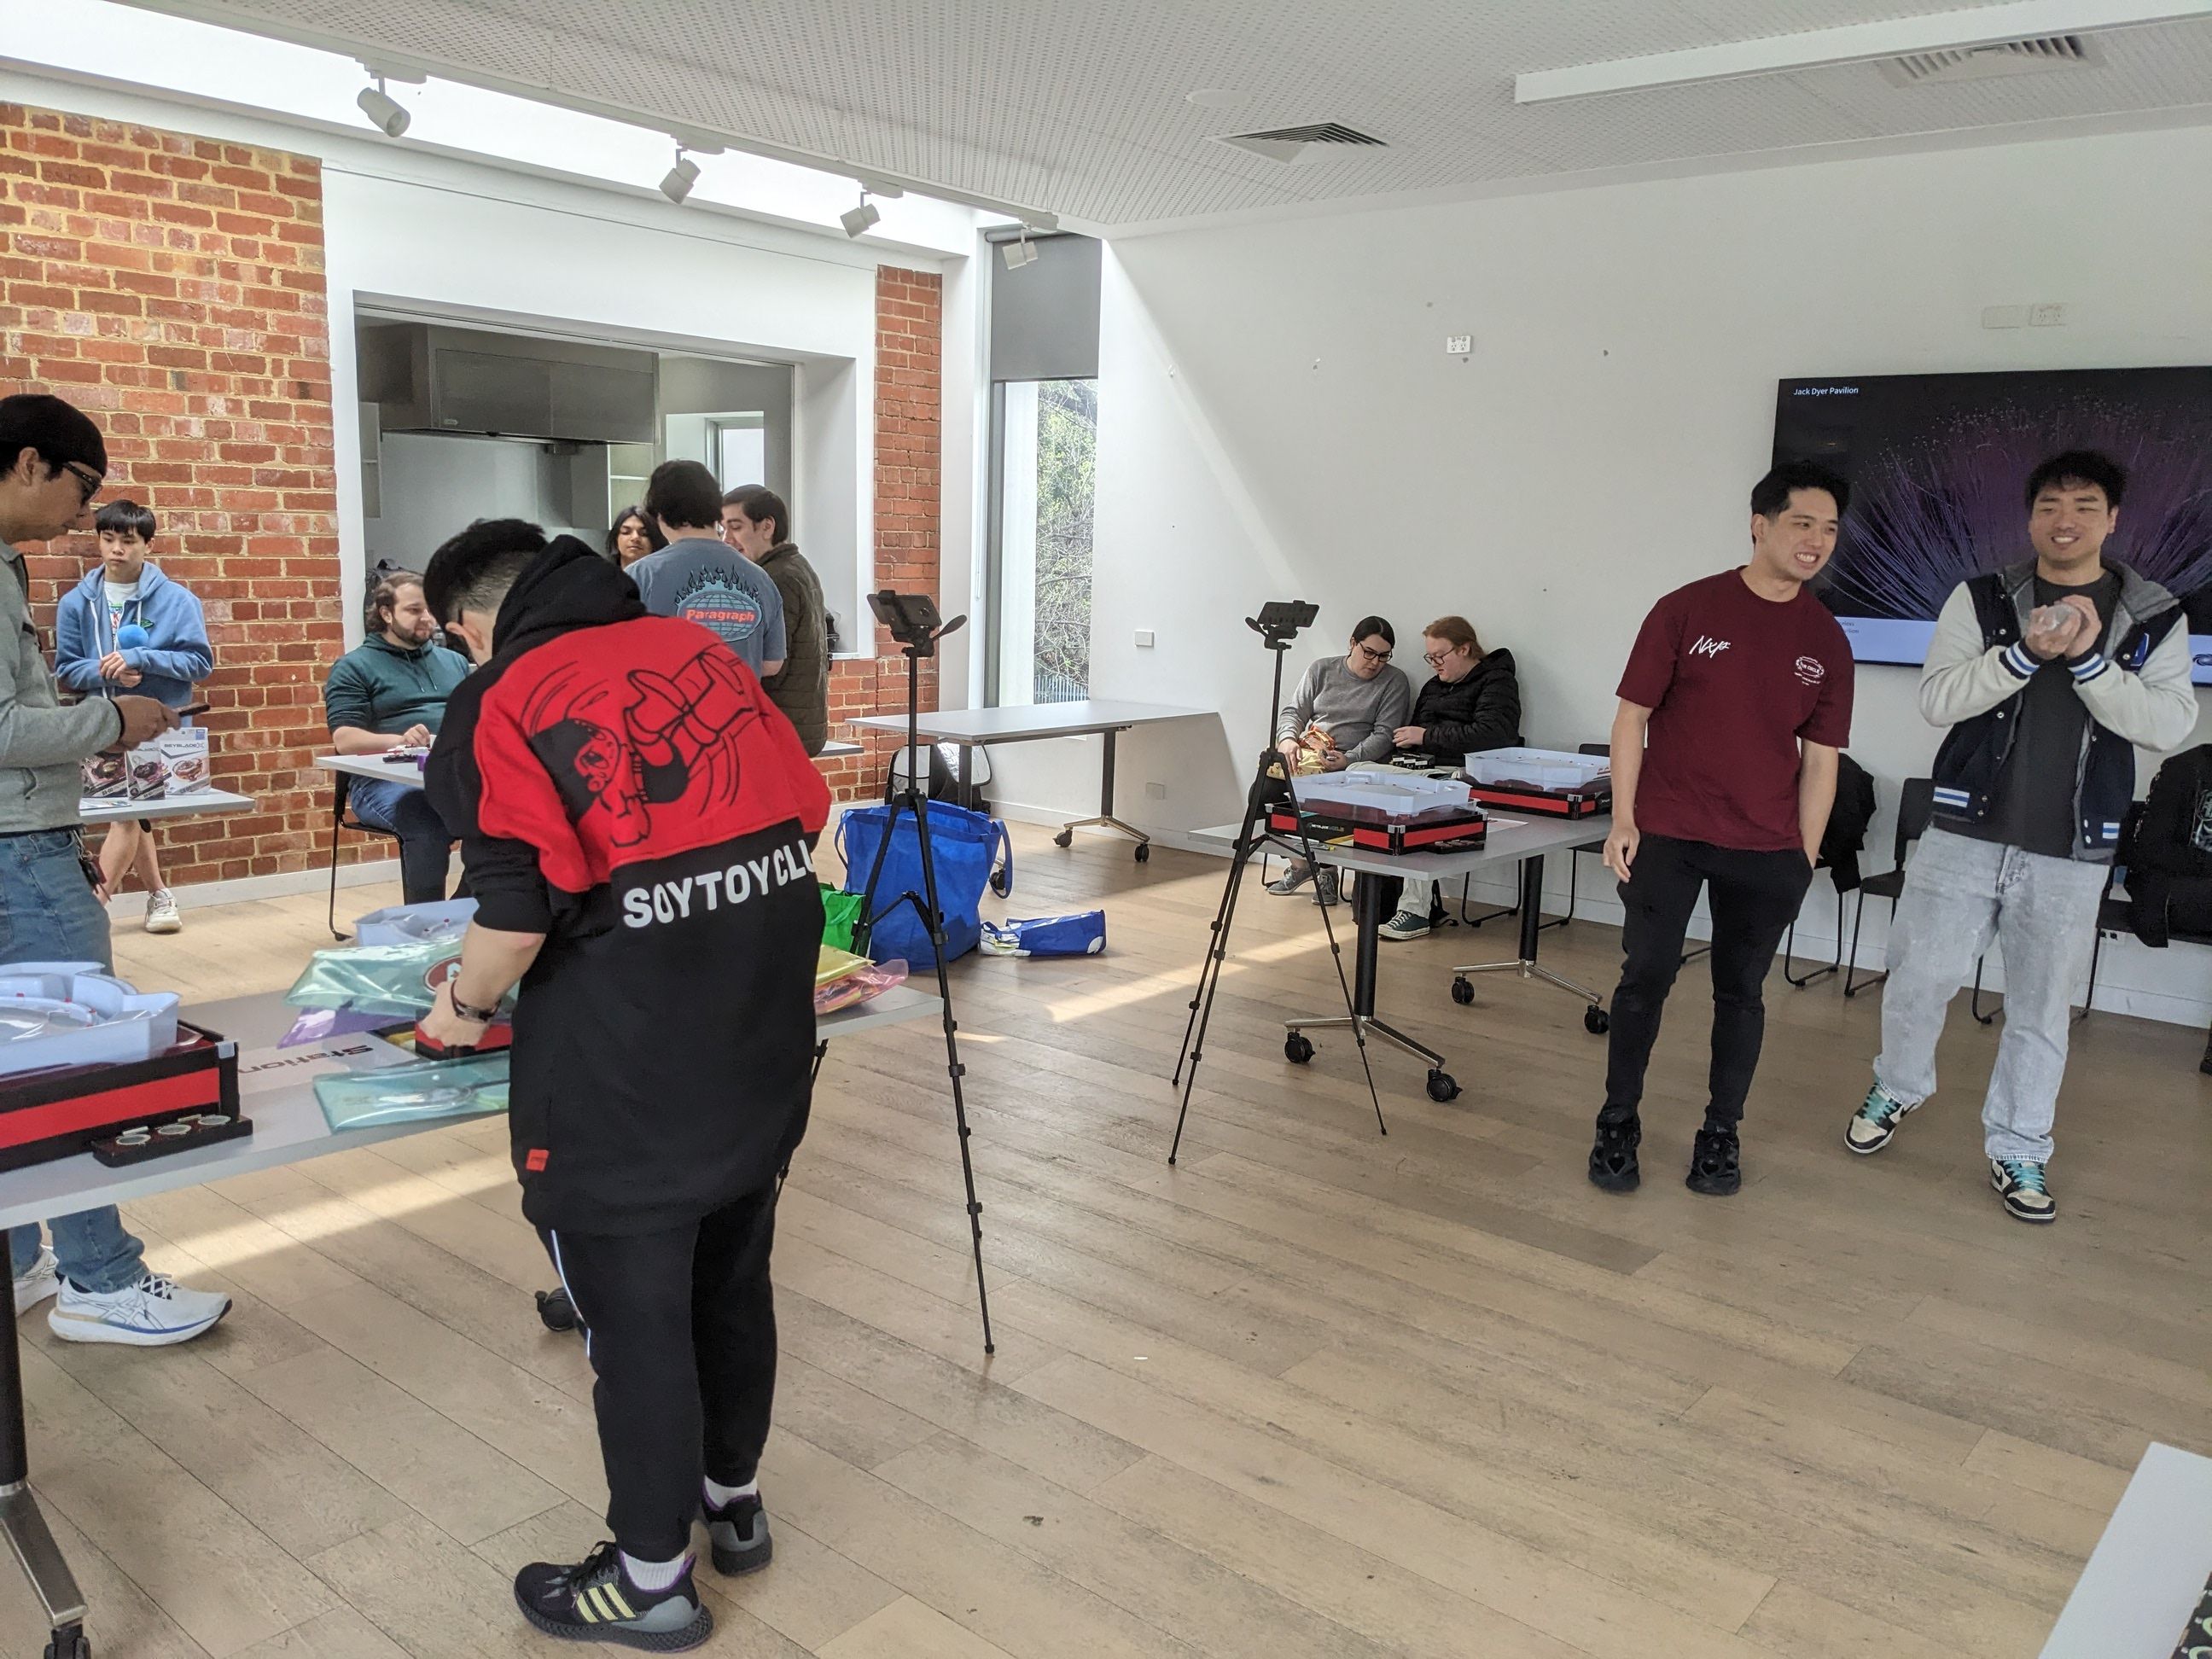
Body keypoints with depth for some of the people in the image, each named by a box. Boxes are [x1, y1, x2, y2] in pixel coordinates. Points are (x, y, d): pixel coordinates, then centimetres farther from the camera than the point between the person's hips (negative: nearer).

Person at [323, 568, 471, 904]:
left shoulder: (455, 661, 25)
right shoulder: (354, 667, 9)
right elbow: (345, 739, -3)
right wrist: (400, 741, -23)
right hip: (385, 780, -4)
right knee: (427, 822, -39)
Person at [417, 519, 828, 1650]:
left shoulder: (501, 703, -7)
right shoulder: (696, 646, 9)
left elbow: (517, 915, -15)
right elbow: (806, 812, 11)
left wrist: (464, 1007, 5)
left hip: (626, 1058, -6)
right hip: (765, 1034, 7)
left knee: (631, 1304, 10)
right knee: (733, 1269, 22)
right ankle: (733, 1495, 42)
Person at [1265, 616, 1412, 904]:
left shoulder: (1395, 682, 3)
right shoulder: (1322, 670, 13)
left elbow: (1384, 735, -6)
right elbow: (1293, 711, 10)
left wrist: (1349, 760, -22)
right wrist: (1287, 739, -13)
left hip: (1355, 767, -4)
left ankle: (1327, 871, -7)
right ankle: (1299, 863, -2)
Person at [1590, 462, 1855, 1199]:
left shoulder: (1827, 641, 5)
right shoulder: (1686, 610, -3)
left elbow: (1820, 758, 8)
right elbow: (1633, 715, -2)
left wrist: (1805, 857, 4)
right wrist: (1622, 820, -6)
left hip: (1766, 849, 3)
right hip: (1666, 834, -2)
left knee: (1741, 991, 8)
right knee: (1646, 978, 0)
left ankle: (1721, 1133, 23)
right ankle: (1618, 1123, 15)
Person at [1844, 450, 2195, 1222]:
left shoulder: (2156, 619, 3)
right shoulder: (1980, 600, 0)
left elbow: (2170, 725, -7)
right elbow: (1938, 698, -9)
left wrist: (2089, 658, -19)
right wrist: (2025, 652, -23)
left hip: (2072, 855, 1)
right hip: (1965, 835, 0)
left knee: (2042, 1008, 9)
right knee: (1921, 978, 4)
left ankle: (2017, 1151, 23)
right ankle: (1897, 1088, 31)